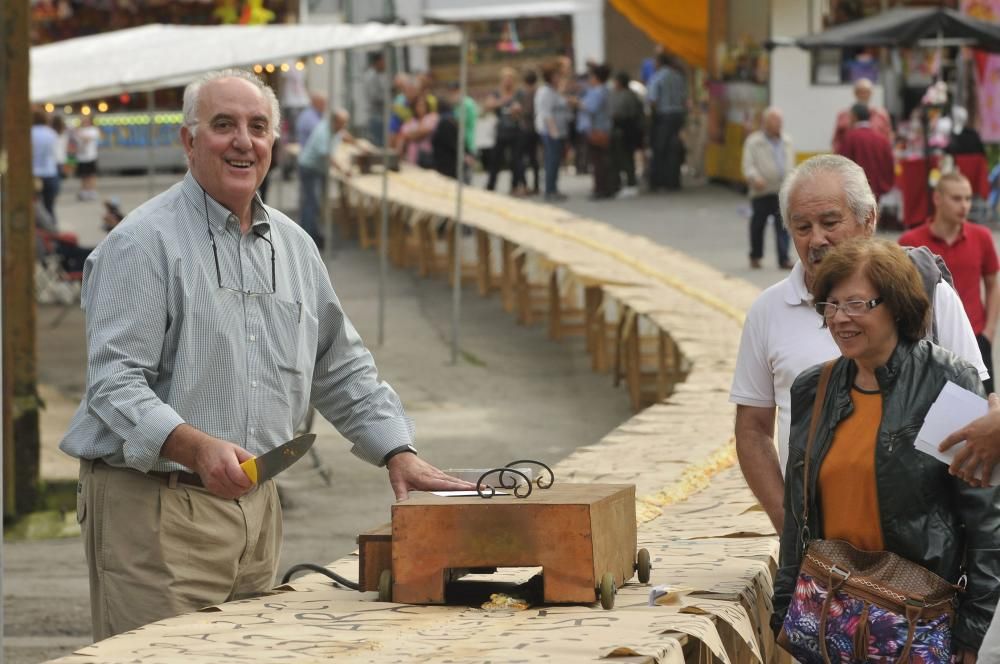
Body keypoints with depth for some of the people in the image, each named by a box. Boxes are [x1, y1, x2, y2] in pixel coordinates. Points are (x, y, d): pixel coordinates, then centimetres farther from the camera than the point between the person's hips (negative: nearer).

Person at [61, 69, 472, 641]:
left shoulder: (293, 246, 15)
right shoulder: (143, 244, -8)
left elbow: (343, 370, 22)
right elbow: (114, 383, -16)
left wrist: (398, 453, 7)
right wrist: (197, 447, -31)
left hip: (256, 505, 7)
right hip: (152, 504, -7)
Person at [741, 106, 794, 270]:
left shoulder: (786, 141, 15)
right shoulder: (753, 141, -1)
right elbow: (748, 164, -8)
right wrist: (754, 177, -26)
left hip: (783, 191, 3)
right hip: (762, 193, -3)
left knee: (783, 225, -5)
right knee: (758, 224, 7)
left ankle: (784, 259, -5)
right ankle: (755, 257, 24)